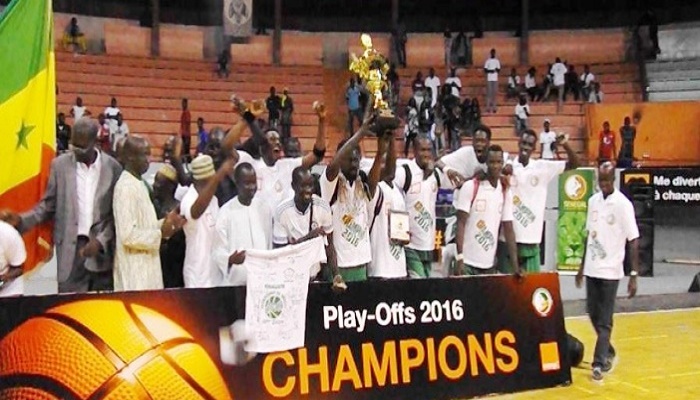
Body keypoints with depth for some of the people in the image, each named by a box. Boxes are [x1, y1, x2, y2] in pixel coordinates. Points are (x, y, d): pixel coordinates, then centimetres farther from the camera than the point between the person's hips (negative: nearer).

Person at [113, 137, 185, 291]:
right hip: (134, 269, -9)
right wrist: (160, 233, -16)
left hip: (146, 264, 9)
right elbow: (128, 235, -20)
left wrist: (165, 223, 5)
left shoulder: (140, 184, 13)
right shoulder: (125, 187, -15)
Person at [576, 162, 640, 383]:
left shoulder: (623, 204, -11)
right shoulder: (593, 201, 7)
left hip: (610, 271, -6)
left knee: (604, 320, -3)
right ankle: (609, 353, 33)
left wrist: (634, 275, -16)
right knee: (594, 315, 14)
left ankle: (599, 364, 3)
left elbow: (633, 241, -11)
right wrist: (582, 266, 17)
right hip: (591, 269, 6)